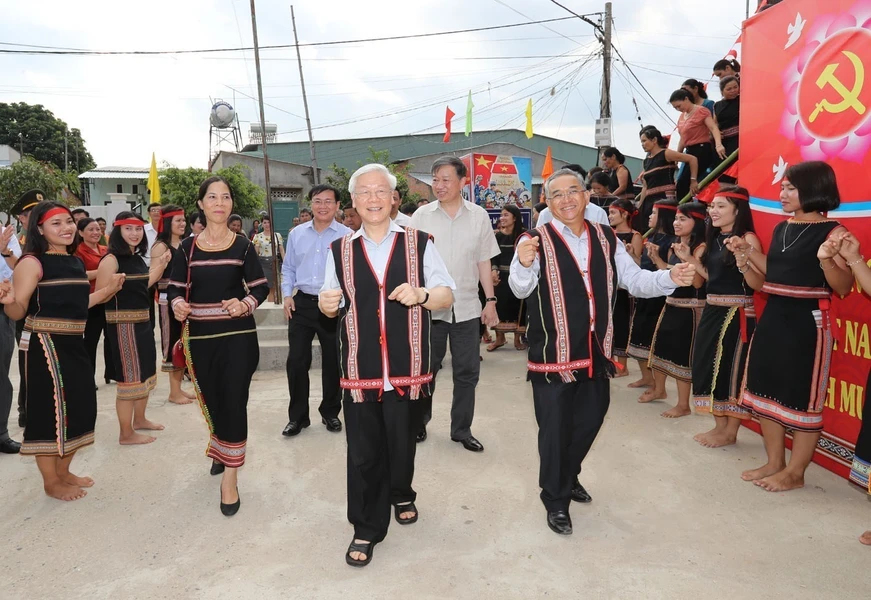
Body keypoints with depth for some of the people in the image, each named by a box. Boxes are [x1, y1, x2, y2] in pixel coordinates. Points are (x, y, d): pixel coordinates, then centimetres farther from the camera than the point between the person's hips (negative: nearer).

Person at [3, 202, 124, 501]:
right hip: (43, 346, -8)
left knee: (80, 407, 14)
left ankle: (63, 471, 33)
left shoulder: (76, 262, 11)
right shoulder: (32, 263, -12)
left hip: (73, 345, 8)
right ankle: (51, 482, 19)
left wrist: (108, 290, 20)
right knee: (50, 409, 1)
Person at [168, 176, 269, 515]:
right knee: (212, 401, 15)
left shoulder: (242, 246, -1)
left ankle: (230, 478, 7)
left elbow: (260, 287, 0)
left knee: (234, 402, -4)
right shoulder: (187, 248, 2)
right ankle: (221, 451, 44)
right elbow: (175, 288, 3)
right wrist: (177, 305, -18)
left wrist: (245, 304, -19)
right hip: (201, 337, 2)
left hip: (238, 336, -2)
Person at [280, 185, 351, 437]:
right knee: (296, 360, 3)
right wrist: (287, 295, 3)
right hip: (302, 304, 3)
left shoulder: (347, 236, -5)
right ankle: (297, 416, 18)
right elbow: (288, 268, 14)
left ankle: (330, 412, 29)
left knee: (333, 361, 10)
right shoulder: (296, 233, 7)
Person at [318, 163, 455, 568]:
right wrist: (327, 303, -10)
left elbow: (447, 297, 1)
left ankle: (401, 495, 45)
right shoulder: (339, 250, 6)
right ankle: (366, 529, 23)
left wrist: (422, 294, -20)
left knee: (402, 444, 15)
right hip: (359, 371, 1)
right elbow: (331, 304, 14)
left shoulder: (419, 243, 0)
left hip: (408, 369, 0)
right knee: (363, 453, 5)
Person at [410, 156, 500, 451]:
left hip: (467, 306, 1)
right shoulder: (422, 216, 0)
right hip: (429, 306, -1)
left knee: (467, 371, 7)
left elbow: (484, 262, 8)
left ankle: (461, 429, 22)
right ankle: (419, 422, 31)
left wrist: (490, 300, 5)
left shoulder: (479, 216, 3)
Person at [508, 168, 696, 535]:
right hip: (552, 355, -6)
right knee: (555, 429, 5)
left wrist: (671, 278, -14)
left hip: (596, 352, 6)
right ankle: (556, 501, 27)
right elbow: (520, 289, -27)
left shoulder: (606, 239, 4)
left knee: (590, 420, 21)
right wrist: (523, 264, -49)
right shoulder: (537, 241, -13)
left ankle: (569, 477, 48)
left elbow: (634, 280, 5)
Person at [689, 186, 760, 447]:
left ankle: (730, 432, 15)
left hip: (737, 313, -8)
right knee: (708, 366, 11)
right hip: (712, 310, 8)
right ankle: (719, 426, 25)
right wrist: (689, 258, 8)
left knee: (731, 368, 1)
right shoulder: (714, 238, 13)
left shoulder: (748, 239, -12)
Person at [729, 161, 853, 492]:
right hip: (772, 318, 8)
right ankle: (774, 462, 28)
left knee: (803, 398, 3)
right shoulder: (781, 229, 11)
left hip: (807, 322, -7)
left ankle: (795, 472, 17)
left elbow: (844, 288, -12)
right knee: (767, 391, 13)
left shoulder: (832, 232, -8)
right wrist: (745, 253, 6)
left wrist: (827, 261, -29)